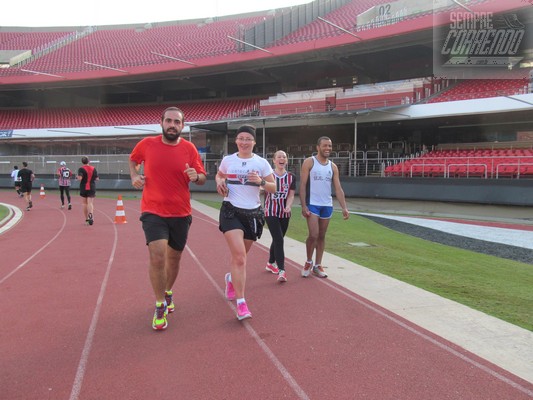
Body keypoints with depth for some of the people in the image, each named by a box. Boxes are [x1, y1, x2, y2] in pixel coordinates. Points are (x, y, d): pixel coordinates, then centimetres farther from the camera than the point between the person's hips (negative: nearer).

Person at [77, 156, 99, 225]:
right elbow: (97, 178, 3)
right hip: (92, 188, 1)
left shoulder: (81, 169, -8)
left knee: (84, 203, 12)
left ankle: (87, 219, 18)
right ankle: (91, 214, -32)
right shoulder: (93, 168, 2)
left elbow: (80, 178, -20)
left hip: (83, 188, -1)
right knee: (90, 203, -4)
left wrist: (77, 177, 2)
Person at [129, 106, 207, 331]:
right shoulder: (147, 144, -3)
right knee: (157, 255, -18)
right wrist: (134, 176, 0)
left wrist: (196, 176, -21)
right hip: (153, 211, -2)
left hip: (181, 213, 2)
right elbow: (133, 160, 18)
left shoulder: (189, 148, -3)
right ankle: (160, 306, 1)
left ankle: (168, 293, 43)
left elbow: (202, 178, 1)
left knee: (174, 257, 15)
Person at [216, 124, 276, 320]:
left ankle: (231, 278, 52)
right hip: (231, 211, -2)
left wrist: (261, 181, -17)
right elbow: (219, 175, 22)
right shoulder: (227, 160, 3)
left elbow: (273, 188, 2)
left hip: (253, 213, 2)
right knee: (239, 257, -17)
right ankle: (241, 303, -11)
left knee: (239, 255, 18)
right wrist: (219, 182, -1)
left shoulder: (262, 163, 1)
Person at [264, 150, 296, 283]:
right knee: (279, 240, -13)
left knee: (277, 239, 15)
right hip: (270, 212, -4)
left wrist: (288, 206, -17)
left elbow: (291, 194, -2)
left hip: (285, 213, 4)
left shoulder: (291, 177, 3)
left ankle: (271, 264, 36)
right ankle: (282, 271, -13)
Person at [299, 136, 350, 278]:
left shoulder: (333, 166, 9)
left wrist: (344, 207, -6)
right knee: (313, 235, -12)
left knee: (322, 236, 9)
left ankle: (317, 266, 19)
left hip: (327, 205, 5)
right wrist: (303, 206, -15)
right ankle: (308, 262, 11)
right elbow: (303, 185, -7)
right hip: (312, 204, -5)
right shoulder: (309, 162, -4)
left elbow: (338, 188, 5)